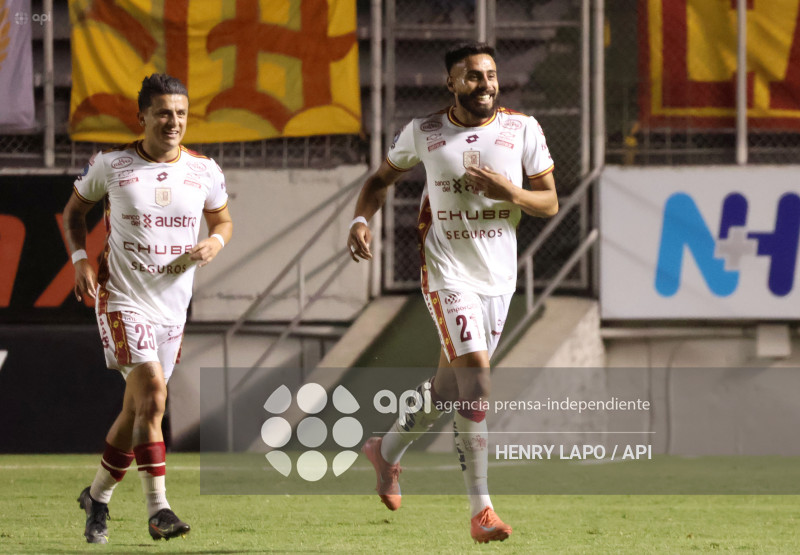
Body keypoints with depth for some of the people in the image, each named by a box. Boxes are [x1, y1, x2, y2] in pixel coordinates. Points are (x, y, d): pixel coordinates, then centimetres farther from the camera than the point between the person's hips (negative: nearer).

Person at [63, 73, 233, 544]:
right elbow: (76, 209, 10)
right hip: (123, 299, -4)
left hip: (172, 307, 4)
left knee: (138, 410, 11)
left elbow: (223, 220, 17)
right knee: (152, 391, -22)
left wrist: (216, 241, -6)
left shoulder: (204, 171, 2)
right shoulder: (111, 165, -5)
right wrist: (81, 259, -5)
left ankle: (97, 496, 31)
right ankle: (158, 509, -21)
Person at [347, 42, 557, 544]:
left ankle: (388, 451, 42)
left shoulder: (522, 130, 1)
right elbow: (383, 178, 16)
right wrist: (361, 220, -2)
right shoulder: (423, 134, 0)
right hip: (448, 272, -4)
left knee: (450, 384, 14)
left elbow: (550, 202, 3)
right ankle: (481, 510, -16)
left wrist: (509, 191, -17)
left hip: (499, 277, 4)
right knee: (476, 383, -18)